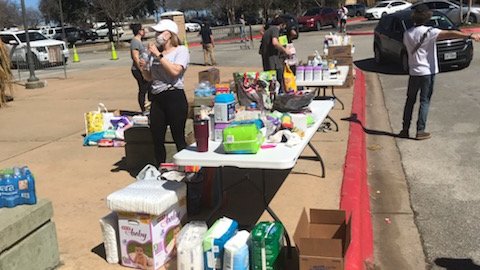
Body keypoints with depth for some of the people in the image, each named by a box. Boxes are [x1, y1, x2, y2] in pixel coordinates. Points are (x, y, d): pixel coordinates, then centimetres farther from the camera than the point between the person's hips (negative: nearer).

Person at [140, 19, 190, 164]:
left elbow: (175, 71, -19)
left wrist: (159, 55, -14)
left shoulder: (181, 50, -2)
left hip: (175, 97, -6)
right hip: (157, 98, 6)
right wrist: (144, 68, 0)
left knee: (179, 138, 0)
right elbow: (149, 77, 20)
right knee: (157, 139, 9)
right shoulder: (155, 51, 14)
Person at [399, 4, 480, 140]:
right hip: (427, 72, -4)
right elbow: (450, 34, -19)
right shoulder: (428, 32, -12)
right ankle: (420, 131, 2)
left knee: (410, 100, 13)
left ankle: (405, 129, 13)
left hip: (413, 72, 4)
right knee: (424, 101, 3)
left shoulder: (407, 33, 3)